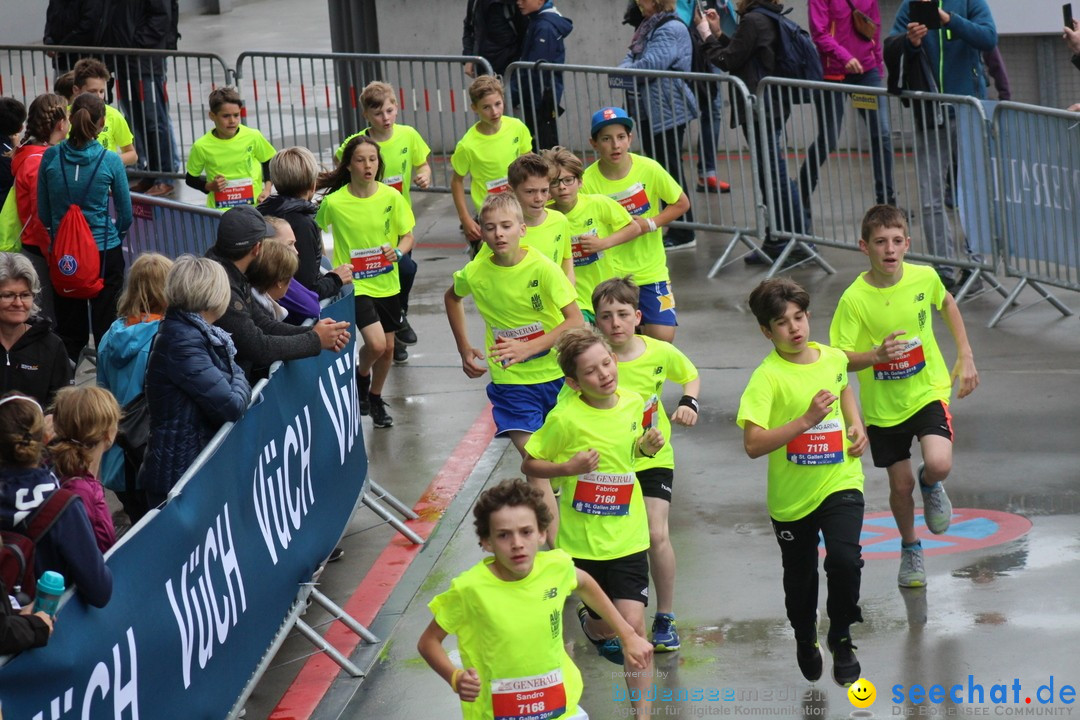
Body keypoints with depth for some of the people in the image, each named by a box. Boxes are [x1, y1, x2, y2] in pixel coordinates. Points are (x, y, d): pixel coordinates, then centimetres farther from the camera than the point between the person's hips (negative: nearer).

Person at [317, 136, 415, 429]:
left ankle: (375, 399, 37)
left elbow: (408, 236, 2)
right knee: (375, 343, -19)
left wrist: (398, 252, -20)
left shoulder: (391, 197, -7)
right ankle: (361, 374, 16)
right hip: (354, 285, -3)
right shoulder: (333, 202, -12)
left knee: (388, 347, 12)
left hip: (387, 282, 3)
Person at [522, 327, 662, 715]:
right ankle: (590, 623, 51)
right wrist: (569, 468, -24)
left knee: (632, 624, -9)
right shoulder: (566, 418, -17)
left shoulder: (633, 402, -1)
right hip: (581, 540, -2)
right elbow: (530, 464, -8)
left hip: (627, 535, 2)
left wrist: (646, 446, -3)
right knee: (605, 627, 13)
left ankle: (642, 713, 0)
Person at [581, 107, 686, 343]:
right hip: (609, 273, -1)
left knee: (663, 336, -7)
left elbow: (682, 203, 1)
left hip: (650, 268, 1)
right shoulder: (588, 181, -13)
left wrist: (651, 224, -11)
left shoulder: (648, 169, -10)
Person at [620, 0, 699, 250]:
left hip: (668, 113, -10)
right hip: (650, 112, 10)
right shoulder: (647, 27, 15)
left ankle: (682, 234, 3)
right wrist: (624, 68, -8)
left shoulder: (672, 29, -16)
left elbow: (651, 64, -25)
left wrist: (625, 71, -10)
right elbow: (631, 58, 14)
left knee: (670, 170, -4)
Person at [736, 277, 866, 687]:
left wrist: (856, 425, 9)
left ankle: (841, 639, 3)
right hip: (791, 495, -2)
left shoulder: (833, 358, -1)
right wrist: (807, 418, -30)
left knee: (844, 559, -21)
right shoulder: (768, 377, -18)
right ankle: (805, 640, 46)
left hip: (840, 482, 2)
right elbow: (753, 444, -28)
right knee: (800, 576, 15)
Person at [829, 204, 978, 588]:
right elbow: (839, 358, -17)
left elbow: (946, 304, 12)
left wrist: (965, 356, 9)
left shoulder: (925, 277, -12)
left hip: (928, 390, 0)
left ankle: (931, 486, 17)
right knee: (901, 485, 9)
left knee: (939, 465, -22)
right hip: (883, 404, 0)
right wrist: (876, 355, -36)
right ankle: (910, 549, 39)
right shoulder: (854, 299, -19)